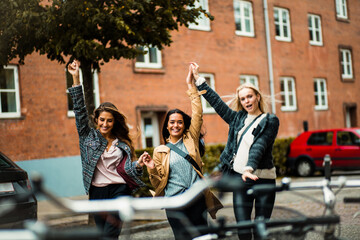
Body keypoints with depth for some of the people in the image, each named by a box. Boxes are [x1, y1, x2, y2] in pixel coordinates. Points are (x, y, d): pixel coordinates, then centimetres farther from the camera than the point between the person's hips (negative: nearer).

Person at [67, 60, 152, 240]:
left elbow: (126, 168, 5)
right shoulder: (89, 137, 8)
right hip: (97, 193, 2)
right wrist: (75, 79, -5)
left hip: (119, 191, -1)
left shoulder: (122, 144, 10)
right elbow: (80, 111, 2)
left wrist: (138, 164, -19)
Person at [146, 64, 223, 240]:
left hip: (198, 199, 1)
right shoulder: (160, 151, 8)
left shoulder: (191, 140, 10)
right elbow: (158, 183, 8)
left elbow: (197, 114, 4)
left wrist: (191, 85, 3)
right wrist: (152, 169, -13)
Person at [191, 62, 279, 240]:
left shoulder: (270, 121, -1)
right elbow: (216, 101, 20)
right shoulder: (238, 118, 13)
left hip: (263, 178, -4)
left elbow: (259, 145, -16)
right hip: (240, 177, 4)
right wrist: (198, 79, 23)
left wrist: (249, 168, -30)